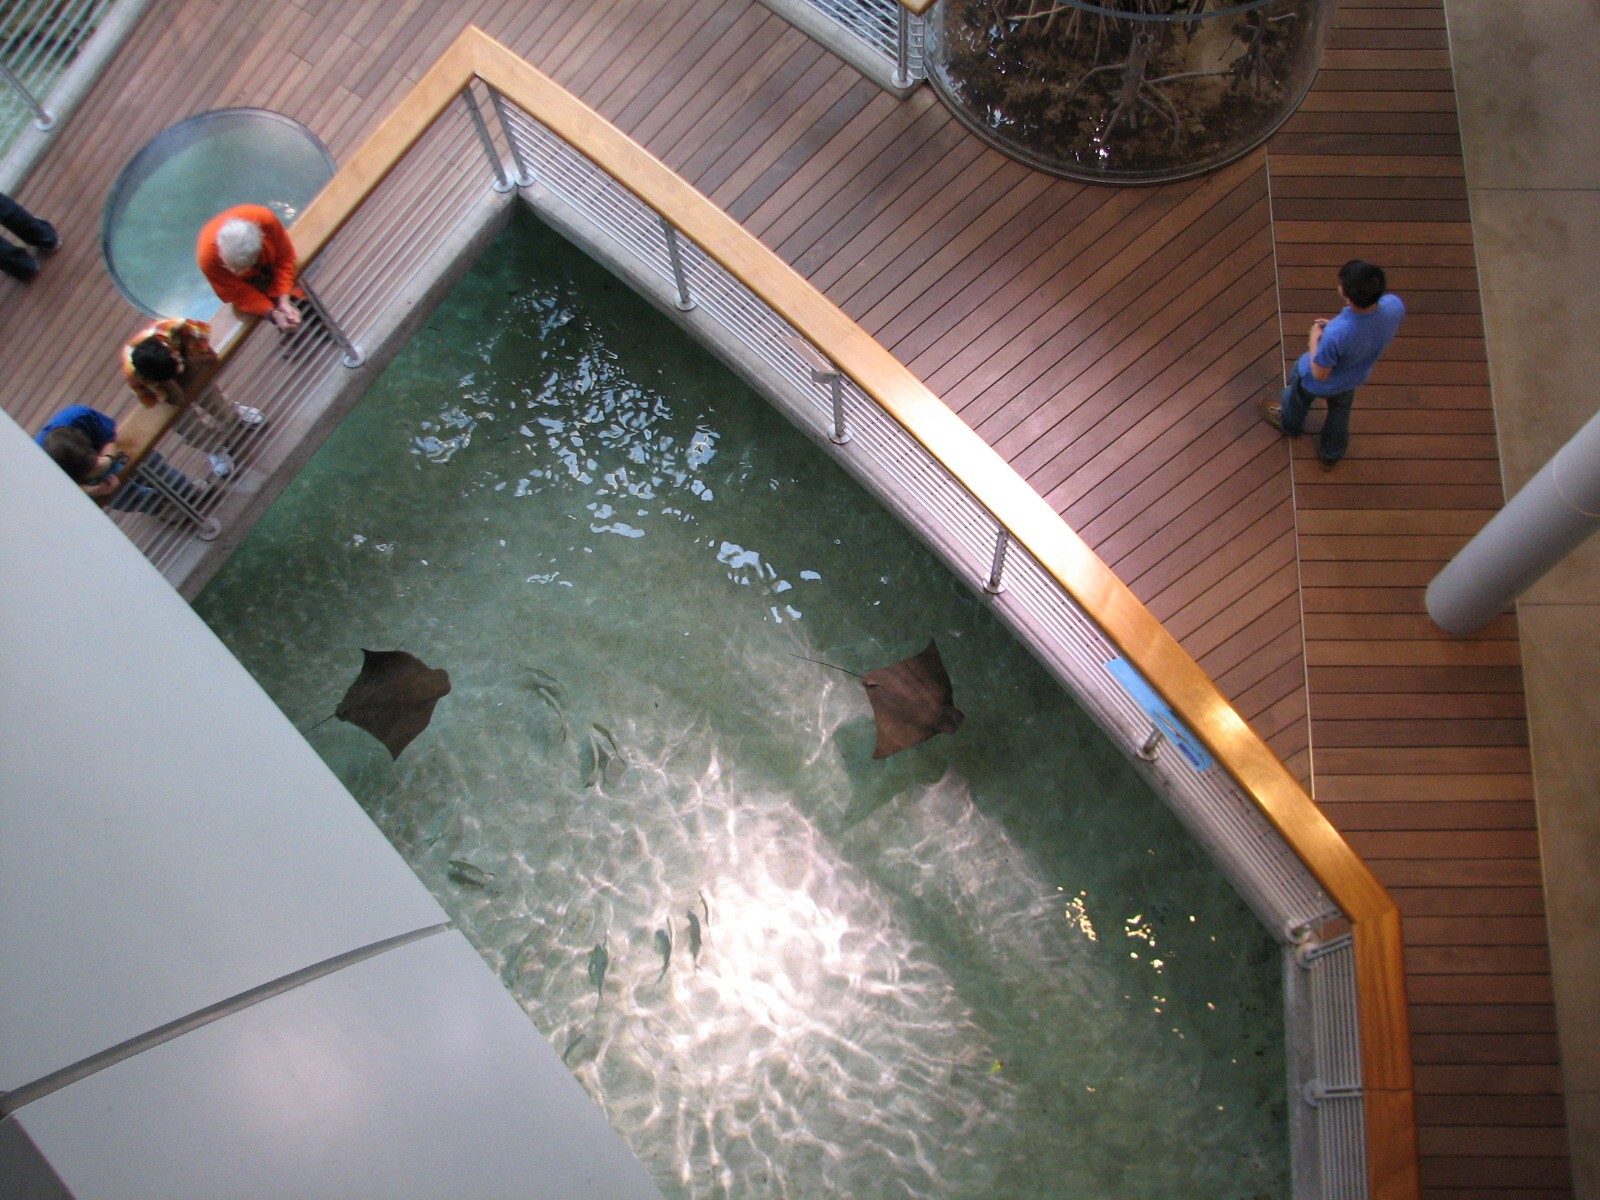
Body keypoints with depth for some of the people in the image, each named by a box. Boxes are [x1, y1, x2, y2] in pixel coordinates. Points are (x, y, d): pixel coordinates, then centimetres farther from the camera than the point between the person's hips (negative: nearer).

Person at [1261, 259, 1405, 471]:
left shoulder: (1336, 334, -48)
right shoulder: (1394, 305, -32)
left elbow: (1319, 374, -28)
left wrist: (1314, 338, -16)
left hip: (1318, 383, -4)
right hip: (1354, 378, 4)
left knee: (1298, 397, 33)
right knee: (1340, 413, 35)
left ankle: (1289, 423, 65)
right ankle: (1331, 455, 60)